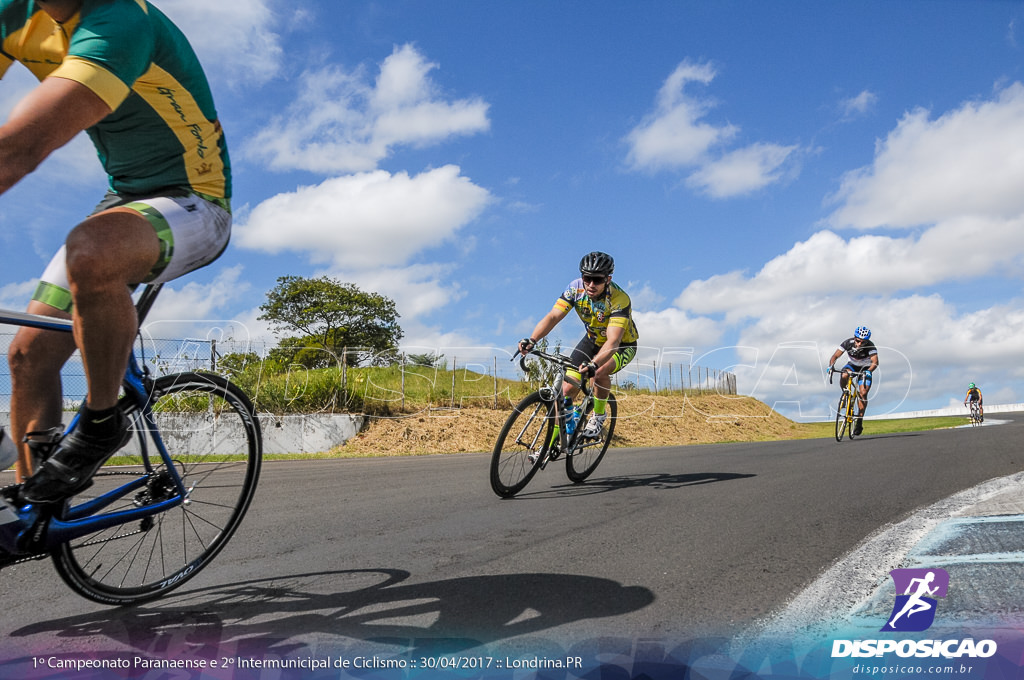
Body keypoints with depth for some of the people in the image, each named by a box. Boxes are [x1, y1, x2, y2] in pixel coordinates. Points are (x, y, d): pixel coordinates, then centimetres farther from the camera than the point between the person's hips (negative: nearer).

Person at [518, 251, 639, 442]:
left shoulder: (619, 299, -34)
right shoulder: (576, 288, -21)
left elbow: (613, 341, -44)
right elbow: (553, 316, -28)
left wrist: (594, 364, -61)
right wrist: (531, 340, -45)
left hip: (623, 345, -4)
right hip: (593, 339, 4)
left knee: (600, 373, -35)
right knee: (568, 388, -10)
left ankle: (599, 416, -7)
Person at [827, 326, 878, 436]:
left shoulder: (870, 346, -29)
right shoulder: (847, 343, -25)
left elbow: (875, 362, -40)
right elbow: (835, 356, -25)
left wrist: (869, 371, -59)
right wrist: (831, 366, -45)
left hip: (865, 368, -1)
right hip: (852, 365, 1)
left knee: (863, 393, -19)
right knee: (844, 375, -35)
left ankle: (859, 421, -9)